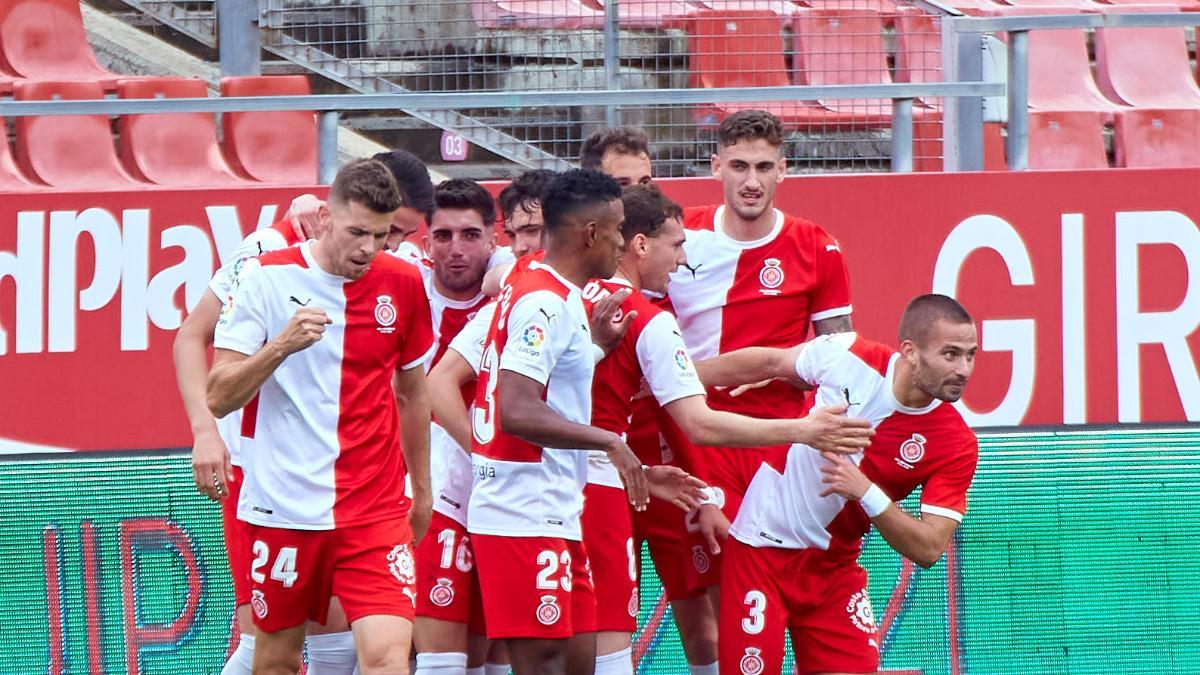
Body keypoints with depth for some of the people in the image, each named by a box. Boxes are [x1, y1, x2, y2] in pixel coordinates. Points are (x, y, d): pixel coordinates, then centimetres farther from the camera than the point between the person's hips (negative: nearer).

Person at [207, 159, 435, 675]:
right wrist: (281, 345, -23)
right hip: (282, 507, -1)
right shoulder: (266, 278, -5)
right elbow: (218, 398, -8)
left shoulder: (404, 285, 4)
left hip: (376, 510, 1)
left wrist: (422, 490, 24)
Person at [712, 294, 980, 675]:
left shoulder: (958, 447, -15)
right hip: (762, 546, -1)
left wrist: (866, 491, -33)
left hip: (834, 567, 2)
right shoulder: (846, 355, -17)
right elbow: (768, 361, 3)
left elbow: (928, 548, -18)